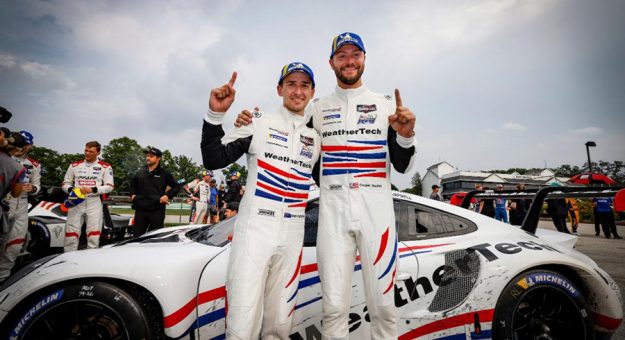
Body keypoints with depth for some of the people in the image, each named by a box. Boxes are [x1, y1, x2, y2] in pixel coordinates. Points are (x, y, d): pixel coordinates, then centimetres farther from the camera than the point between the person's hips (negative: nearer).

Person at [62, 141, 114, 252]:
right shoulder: (74, 165, 14)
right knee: (71, 235, 0)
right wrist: (71, 190, -7)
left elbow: (110, 186, 0)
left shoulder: (105, 167, 6)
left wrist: (93, 190, -14)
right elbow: (65, 183, 16)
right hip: (76, 202, 2)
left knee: (94, 236, -4)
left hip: (94, 202, -2)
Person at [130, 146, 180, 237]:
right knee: (137, 235, 9)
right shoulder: (140, 172, 13)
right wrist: (132, 194, 14)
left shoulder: (164, 173, 1)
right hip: (140, 209, 4)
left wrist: (168, 196, -6)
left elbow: (176, 186, 5)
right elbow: (133, 184, 30)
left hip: (157, 210, -4)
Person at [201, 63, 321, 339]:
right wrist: (215, 114, -17)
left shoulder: (316, 139, 13)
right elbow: (213, 160, -4)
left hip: (292, 239, 4)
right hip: (254, 231, -3)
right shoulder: (259, 123, 1)